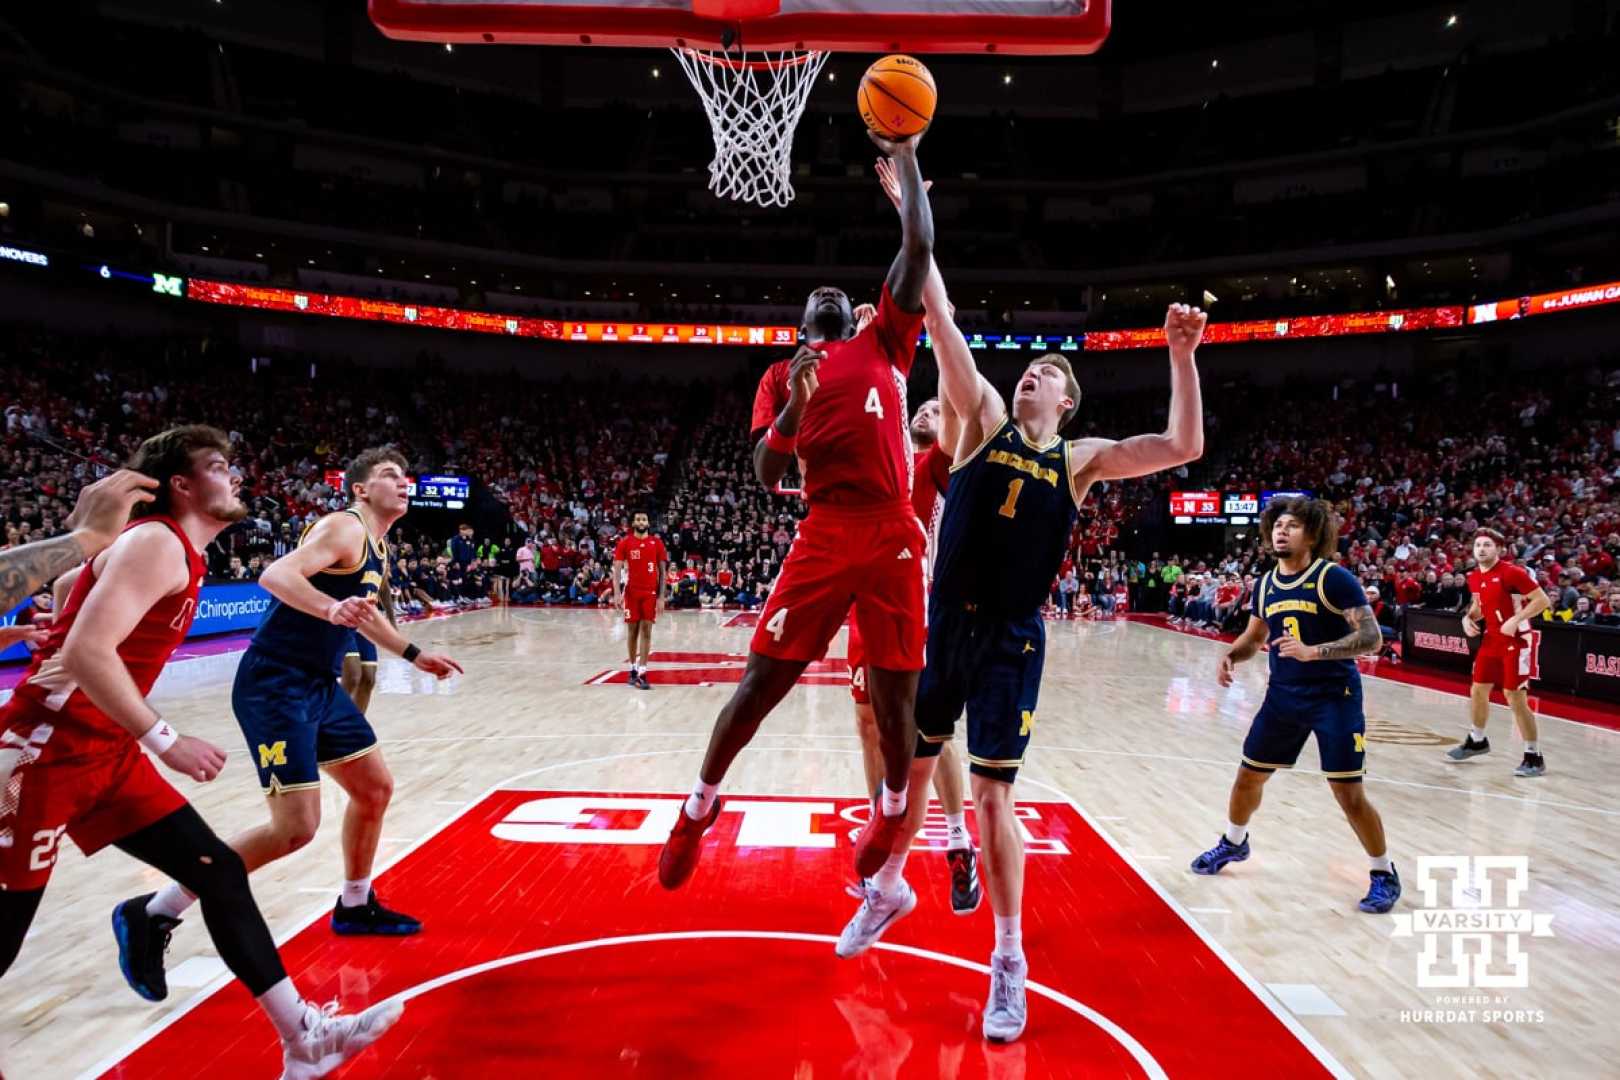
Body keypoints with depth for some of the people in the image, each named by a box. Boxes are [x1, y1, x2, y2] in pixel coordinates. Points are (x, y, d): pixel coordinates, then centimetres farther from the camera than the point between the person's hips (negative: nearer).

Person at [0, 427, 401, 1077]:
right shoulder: (156, 543, -17)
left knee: (218, 871, 3)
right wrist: (164, 741, -26)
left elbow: (67, 582, 25)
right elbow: (86, 653, -28)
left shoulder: (176, 553, 12)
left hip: (109, 754, 9)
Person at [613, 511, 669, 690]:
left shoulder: (657, 543, 3)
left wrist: (661, 596, -1)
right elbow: (617, 569, -2)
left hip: (650, 592, 0)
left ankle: (642, 673, -7)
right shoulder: (625, 543, 1)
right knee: (633, 630, 7)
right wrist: (617, 593, -14)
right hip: (631, 592, 0)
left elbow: (663, 571, 4)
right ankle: (633, 669, 20)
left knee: (646, 631, -5)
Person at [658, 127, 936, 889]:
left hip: (894, 534, 1)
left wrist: (905, 158, 10)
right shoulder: (783, 374, 15)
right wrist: (794, 409, -12)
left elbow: (918, 247, 8)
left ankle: (892, 810, 30)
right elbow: (766, 475, 3)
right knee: (763, 676, -1)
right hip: (825, 536, 0)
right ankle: (699, 806, 18)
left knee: (894, 690, 5)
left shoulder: (885, 343, 17)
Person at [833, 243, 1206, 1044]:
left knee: (992, 794, 0)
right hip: (943, 622, 2)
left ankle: (1009, 960, 17)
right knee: (909, 764, 13)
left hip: (1013, 640, -2)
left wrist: (1182, 356, -17)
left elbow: (1184, 446, -7)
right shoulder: (985, 420, 4)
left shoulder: (1080, 459, 3)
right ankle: (889, 889, 40)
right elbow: (943, 326, -5)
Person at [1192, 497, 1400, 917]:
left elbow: (1371, 637, -20)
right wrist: (1230, 656, -2)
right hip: (1283, 695, 6)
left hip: (1334, 697, -6)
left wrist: (1312, 651, -32)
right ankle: (1233, 844, 38)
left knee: (1349, 793, -6)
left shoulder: (1334, 578, -15)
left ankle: (1384, 875, 16)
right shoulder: (1265, 584, 4)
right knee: (1249, 775, 14)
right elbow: (1254, 636, 18)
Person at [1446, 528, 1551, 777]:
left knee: (1515, 698, -7)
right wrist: (1468, 619, 2)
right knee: (1478, 691, 14)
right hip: (1492, 640, 8)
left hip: (1517, 642, -8)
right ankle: (1477, 741, 34)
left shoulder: (1512, 572, -18)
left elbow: (1543, 600, -18)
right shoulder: (1474, 577, 5)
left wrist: (1516, 619, -26)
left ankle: (1534, 757, 4)